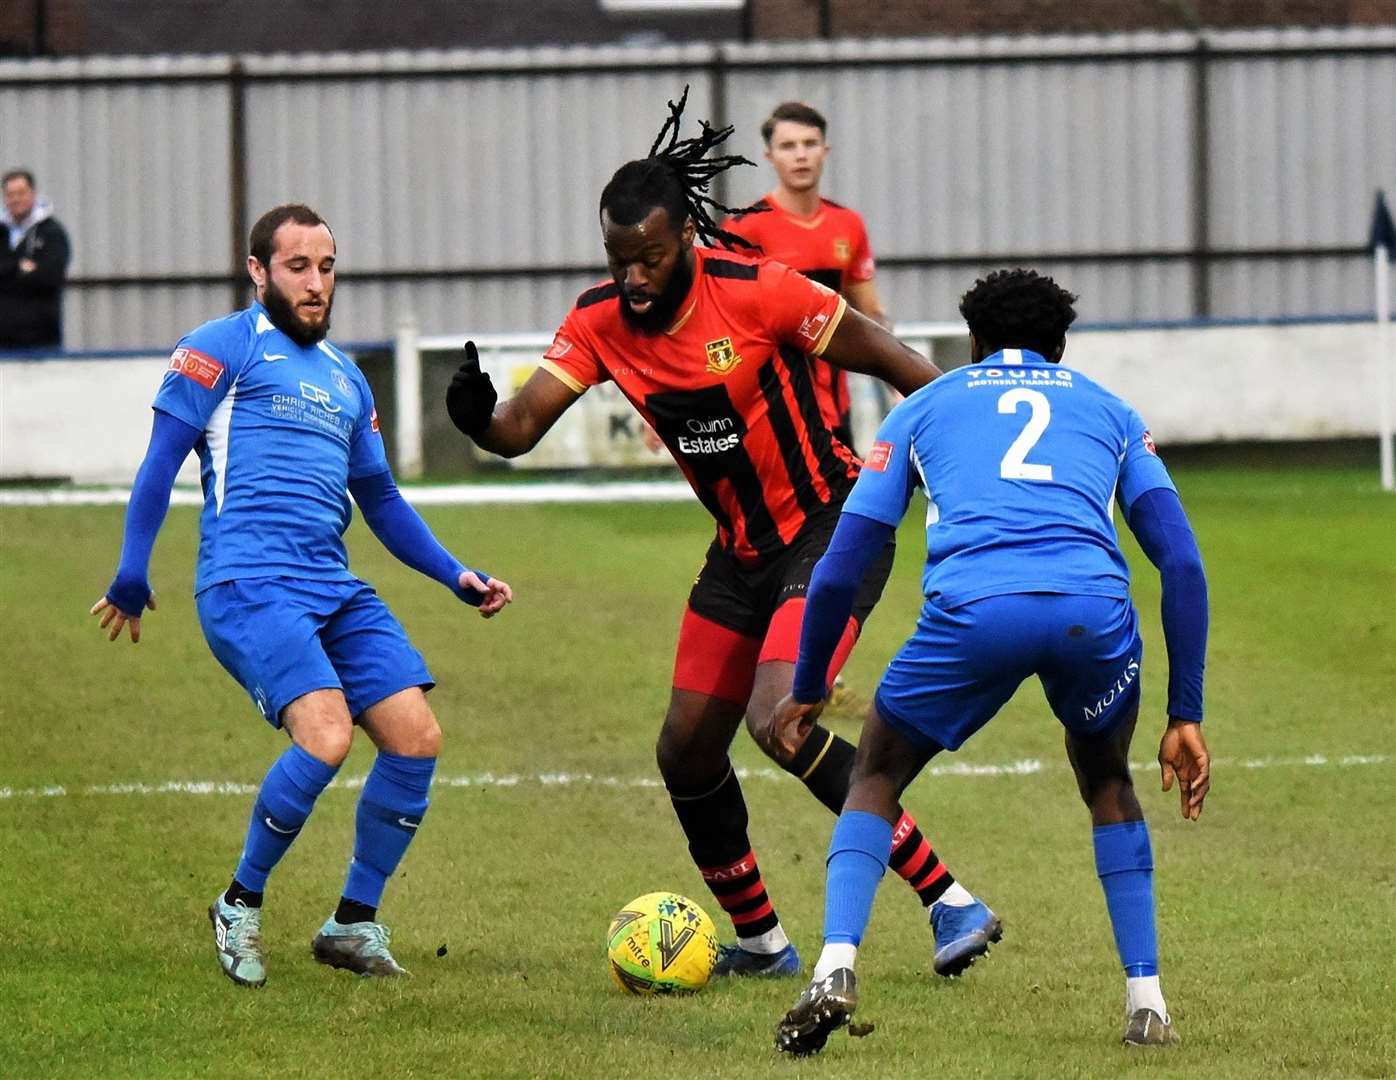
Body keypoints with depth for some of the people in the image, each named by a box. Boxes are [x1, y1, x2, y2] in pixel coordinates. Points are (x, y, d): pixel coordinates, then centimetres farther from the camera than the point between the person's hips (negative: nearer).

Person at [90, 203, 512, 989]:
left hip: (336, 591, 7)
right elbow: (162, 462, 0)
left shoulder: (345, 378, 24)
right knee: (327, 735, -25)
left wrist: (457, 576, 19)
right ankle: (241, 906, -3)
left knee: (417, 738, -6)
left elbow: (381, 501, 30)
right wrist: (131, 575, -6)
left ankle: (354, 924, 9)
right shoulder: (224, 348, 4)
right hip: (248, 584, -7)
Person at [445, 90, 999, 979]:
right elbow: (523, 425, -12)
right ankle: (761, 940, 25)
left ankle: (951, 902, -17)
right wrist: (482, 418, -36)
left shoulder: (754, 292, -21)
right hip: (742, 548, 7)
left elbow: (884, 357, -11)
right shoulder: (600, 322, -6)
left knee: (778, 720, -24)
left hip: (831, 528, -7)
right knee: (687, 751, 6)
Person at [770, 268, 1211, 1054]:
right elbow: (1182, 561, 20)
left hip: (972, 607, -1)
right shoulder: (1107, 410, 32)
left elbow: (840, 569, 25)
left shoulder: (924, 409, 30)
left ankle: (836, 971, 0)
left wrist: (807, 690, 38)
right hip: (1094, 608, 1)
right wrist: (1186, 715, 21)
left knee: (877, 777, 23)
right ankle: (1148, 1004, 20)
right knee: (1107, 784, 30)